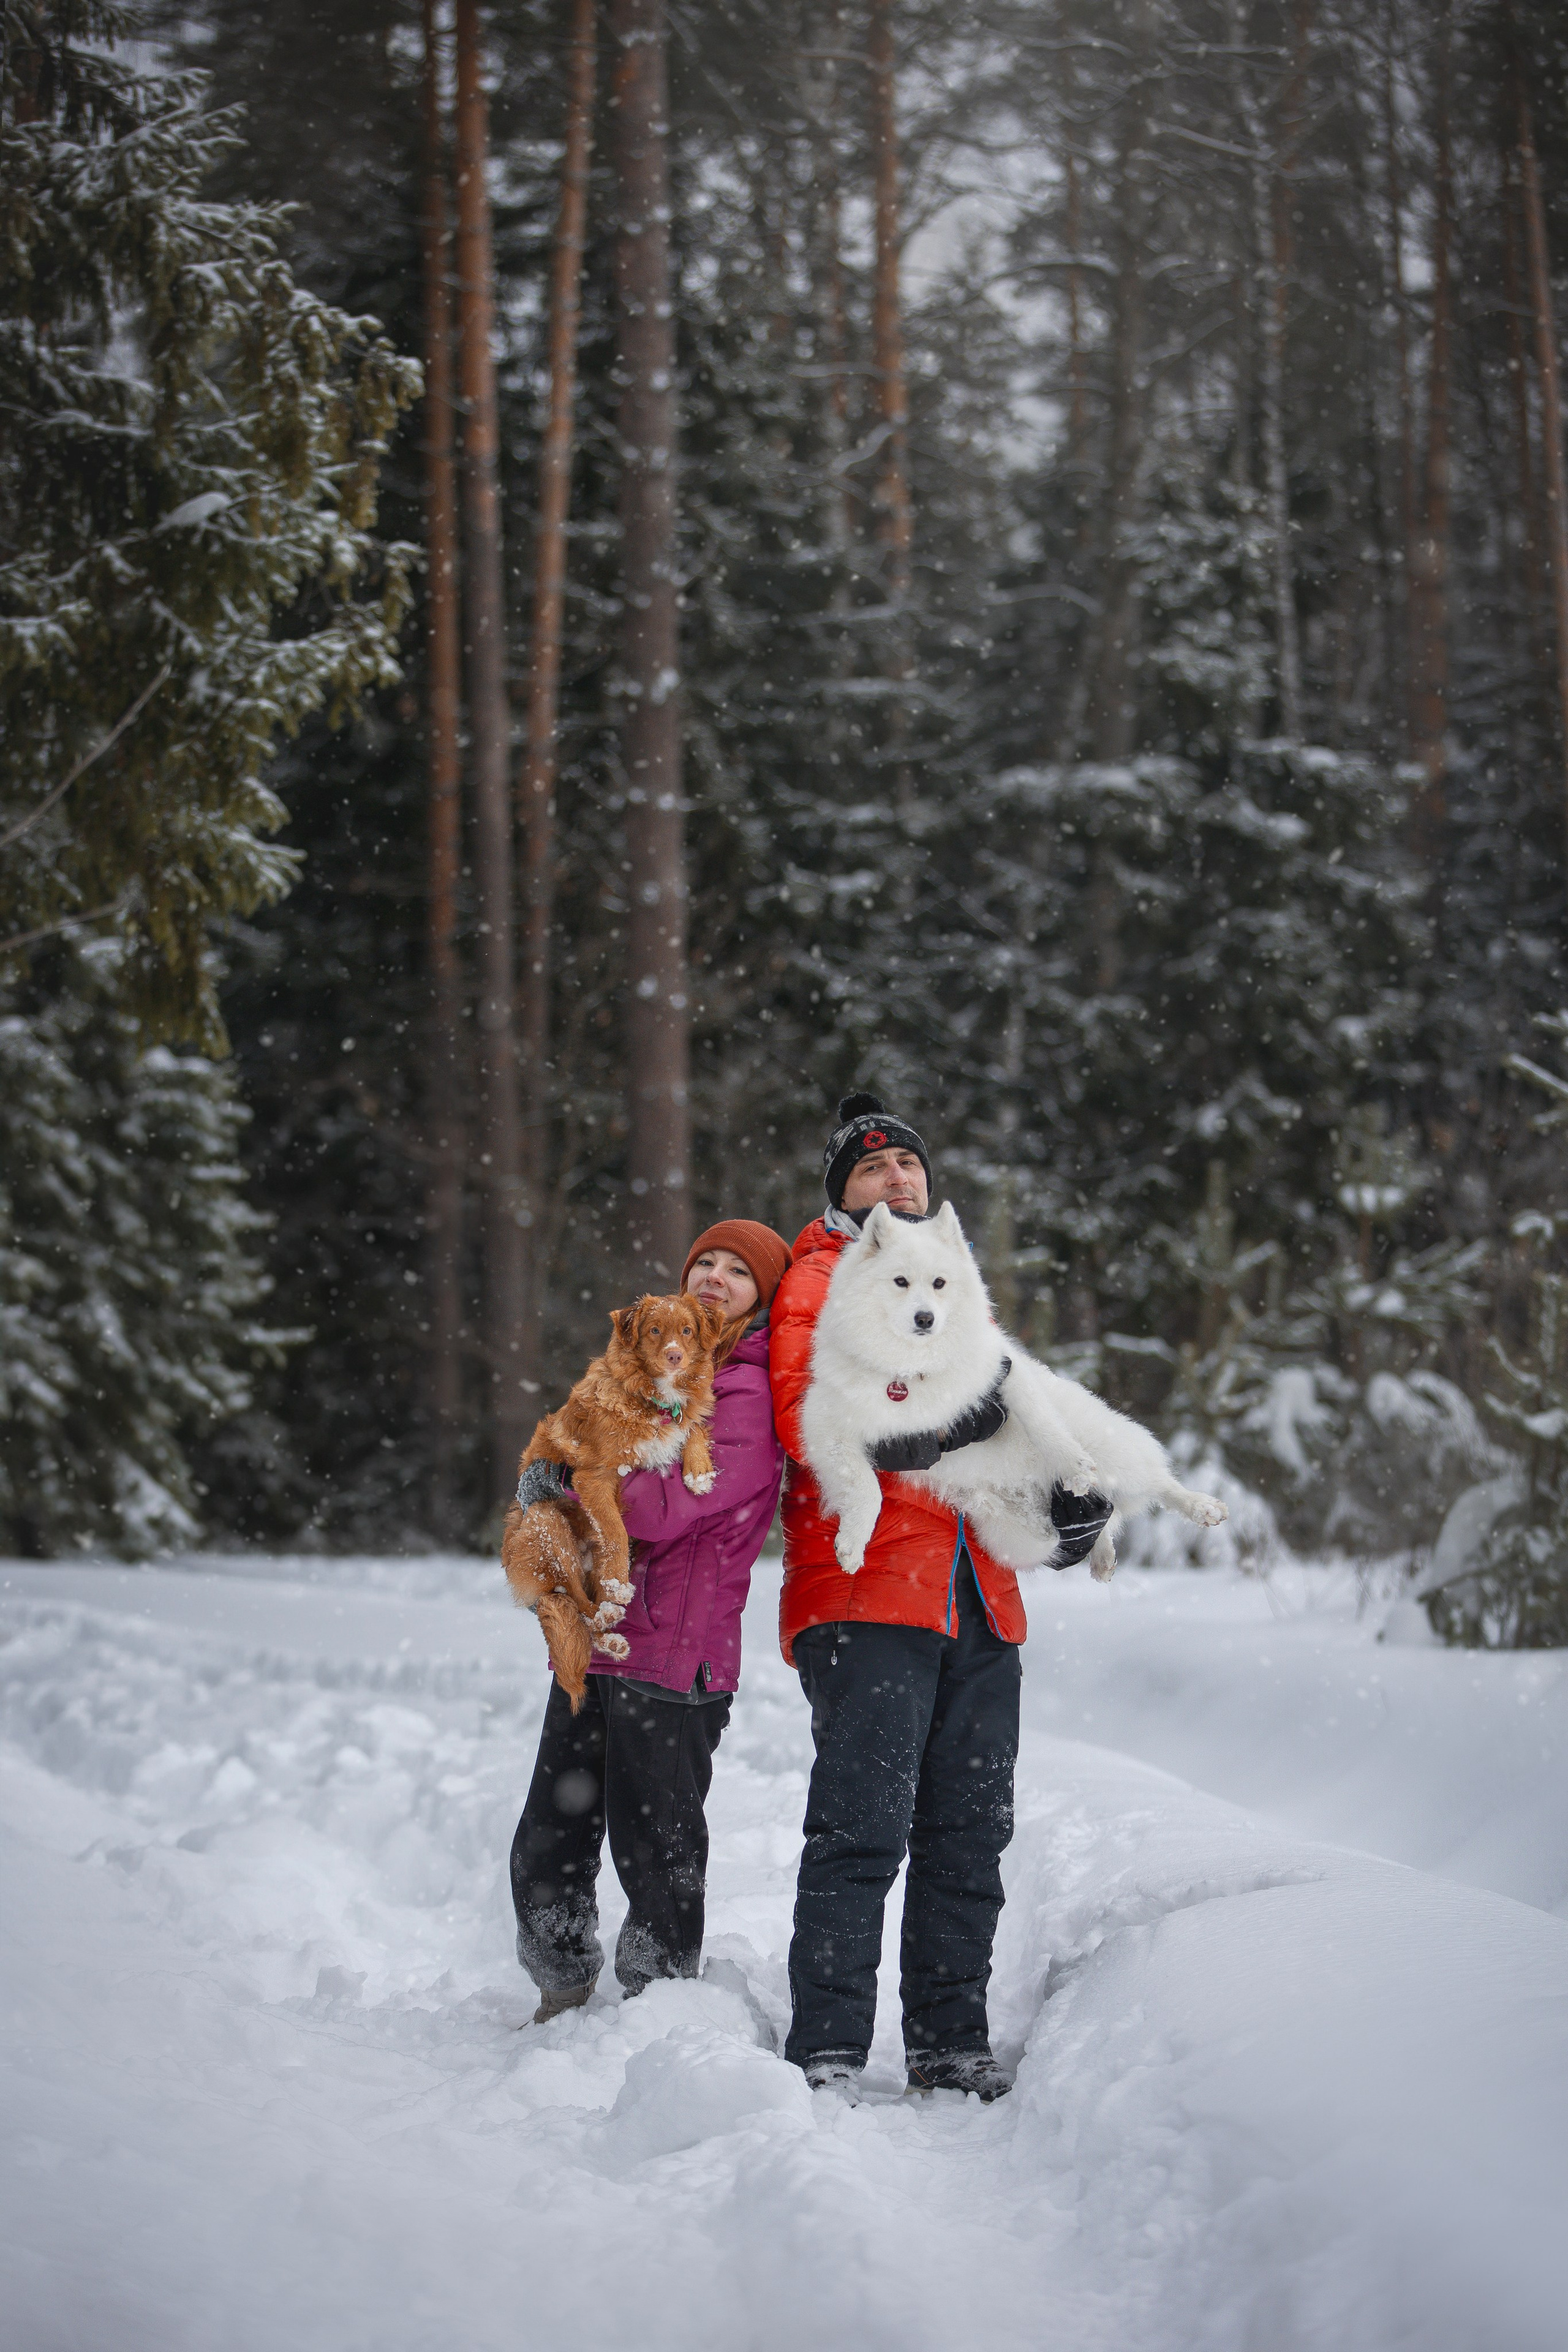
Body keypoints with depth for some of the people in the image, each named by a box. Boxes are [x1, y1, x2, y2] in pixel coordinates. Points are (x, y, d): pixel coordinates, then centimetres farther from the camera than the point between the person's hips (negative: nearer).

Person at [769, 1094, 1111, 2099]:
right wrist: (932, 1418, -25)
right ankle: (828, 2052, -11)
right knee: (864, 1830, -13)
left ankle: (952, 2041, 15)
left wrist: (1066, 1493, 4)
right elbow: (809, 1416, -12)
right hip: (867, 1594, -7)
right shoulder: (821, 1281, 4)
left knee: (969, 1835, 8)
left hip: (979, 1602, 7)